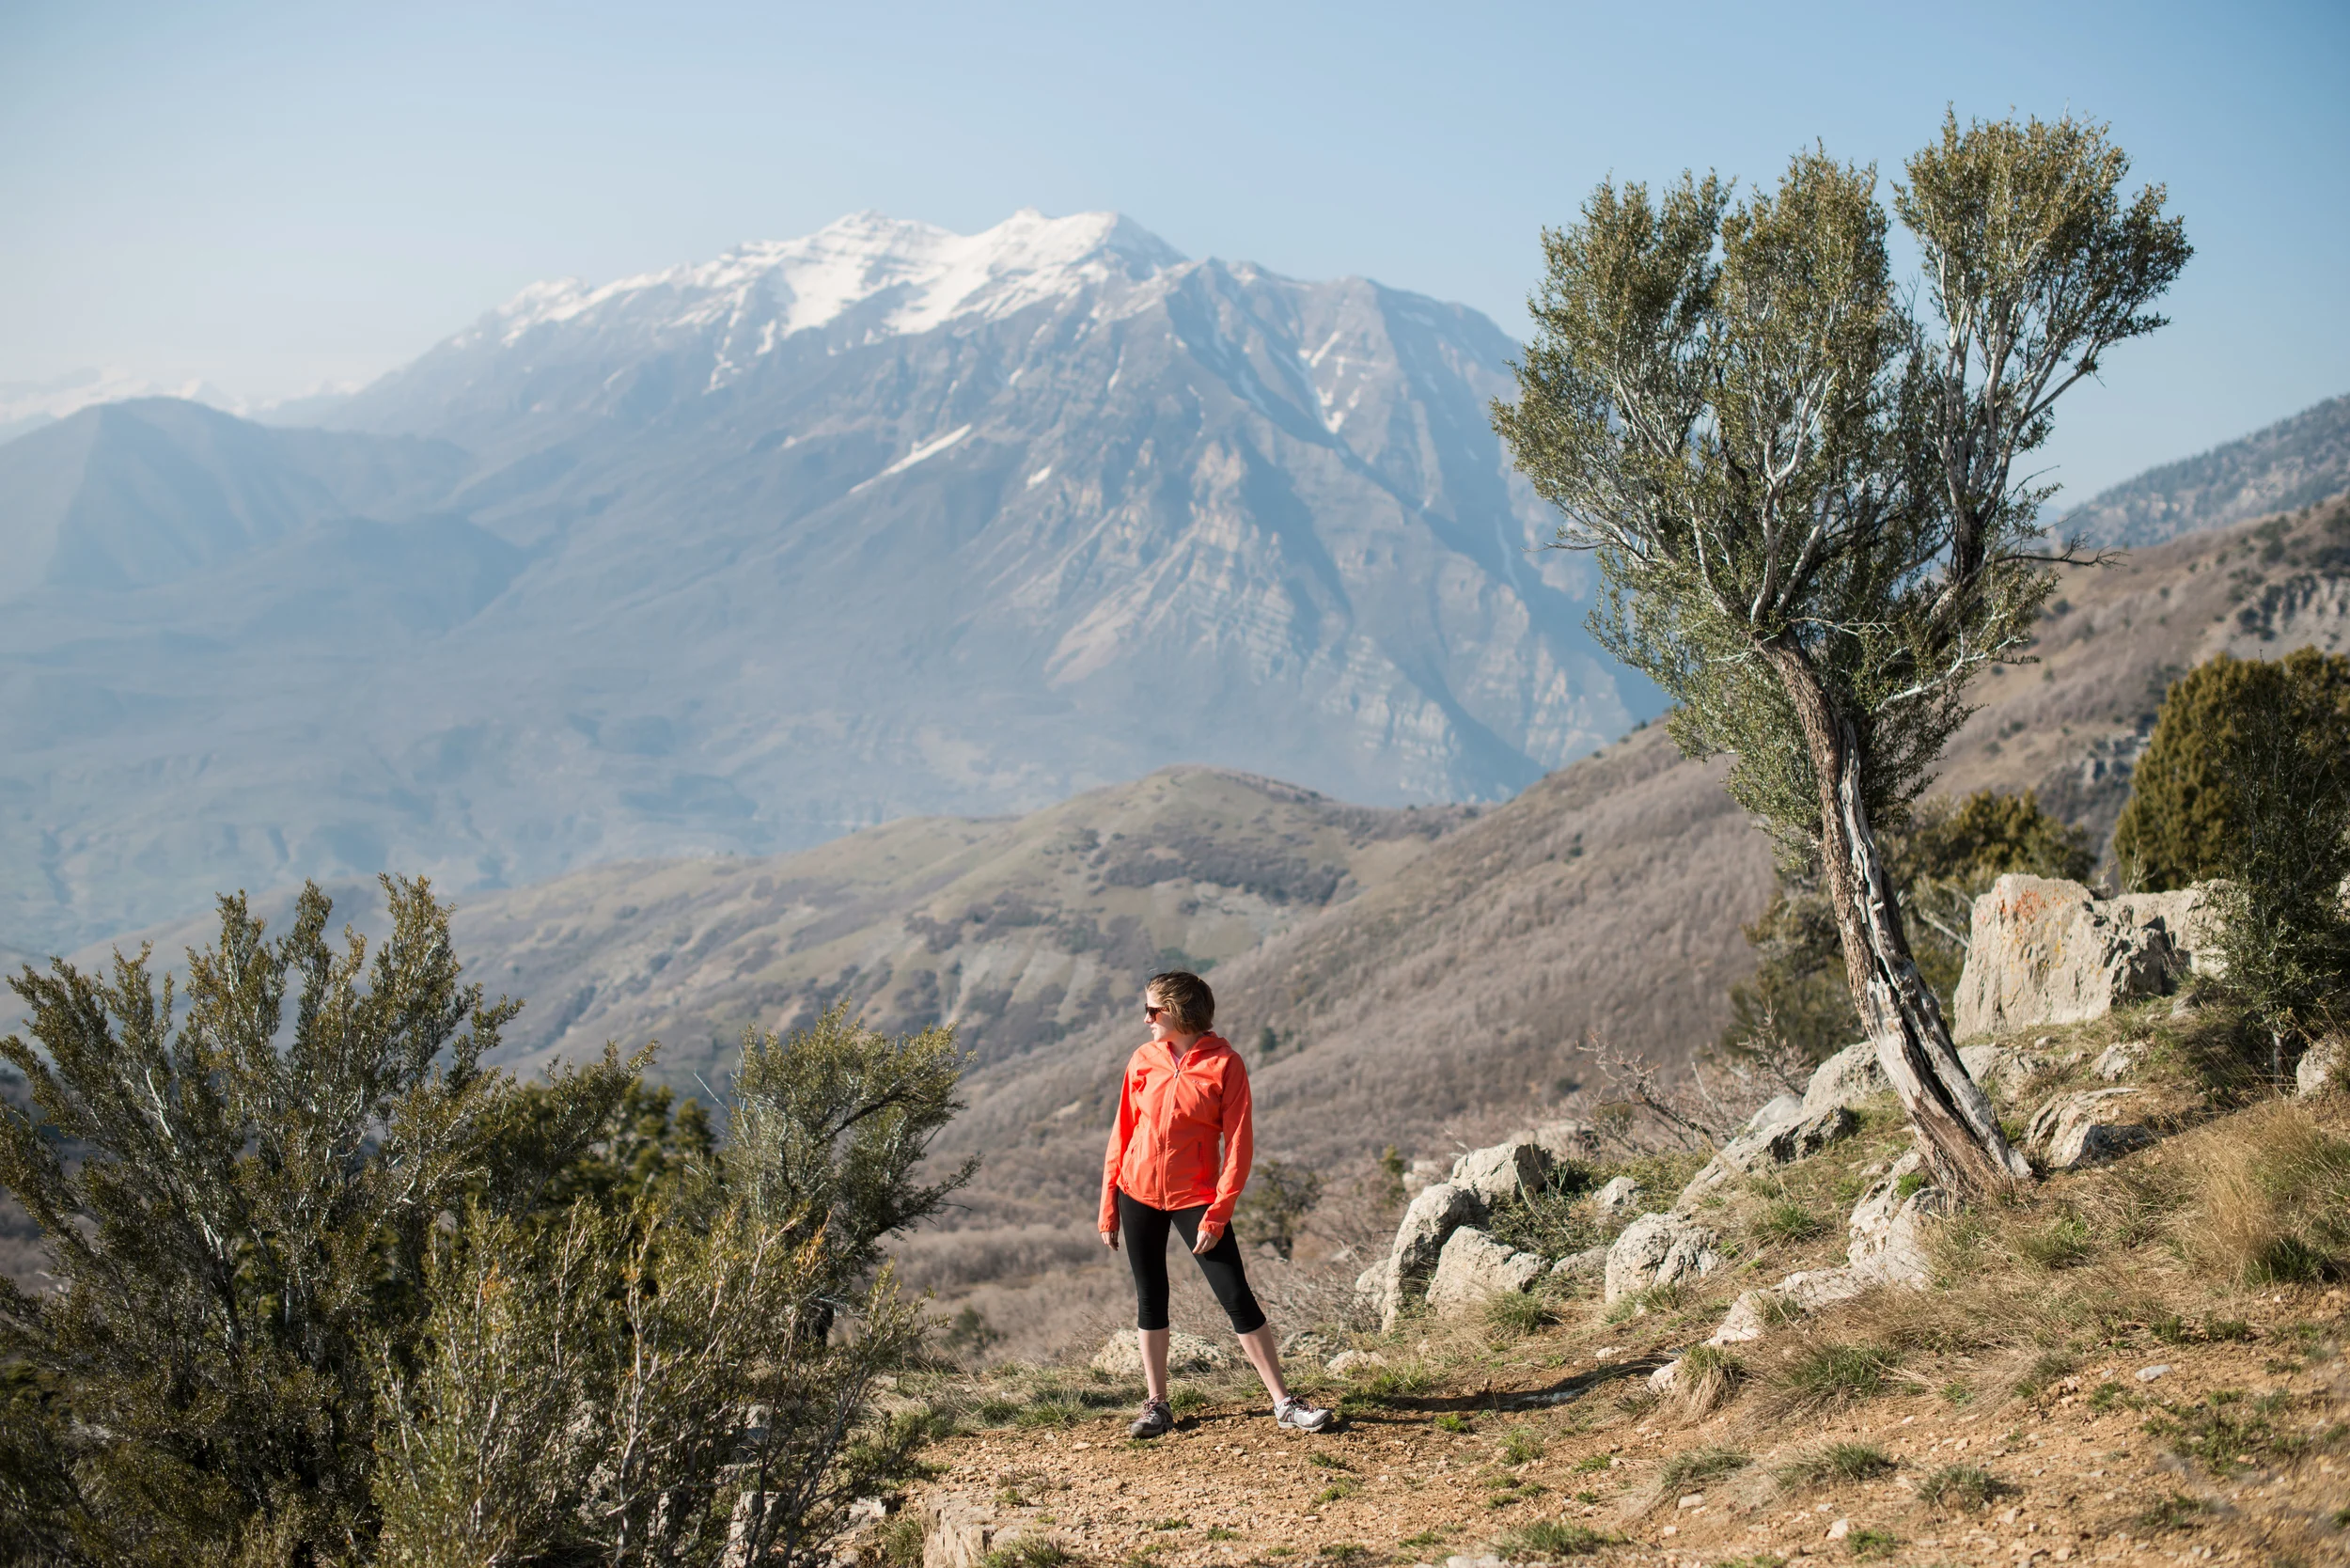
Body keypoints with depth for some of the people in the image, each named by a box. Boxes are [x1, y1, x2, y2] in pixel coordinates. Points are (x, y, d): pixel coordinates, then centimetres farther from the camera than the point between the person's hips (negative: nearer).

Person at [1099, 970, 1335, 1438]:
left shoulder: (1224, 1064, -9)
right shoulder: (1142, 1060, 2)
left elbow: (1239, 1145, -9)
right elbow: (1122, 1134, 8)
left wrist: (1217, 1215, -14)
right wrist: (1108, 1206, 6)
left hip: (1194, 1199, -4)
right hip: (1138, 1194, 4)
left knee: (1237, 1298, -5)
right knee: (1150, 1299, 10)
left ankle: (1284, 1405, 2)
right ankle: (1156, 1405, 20)